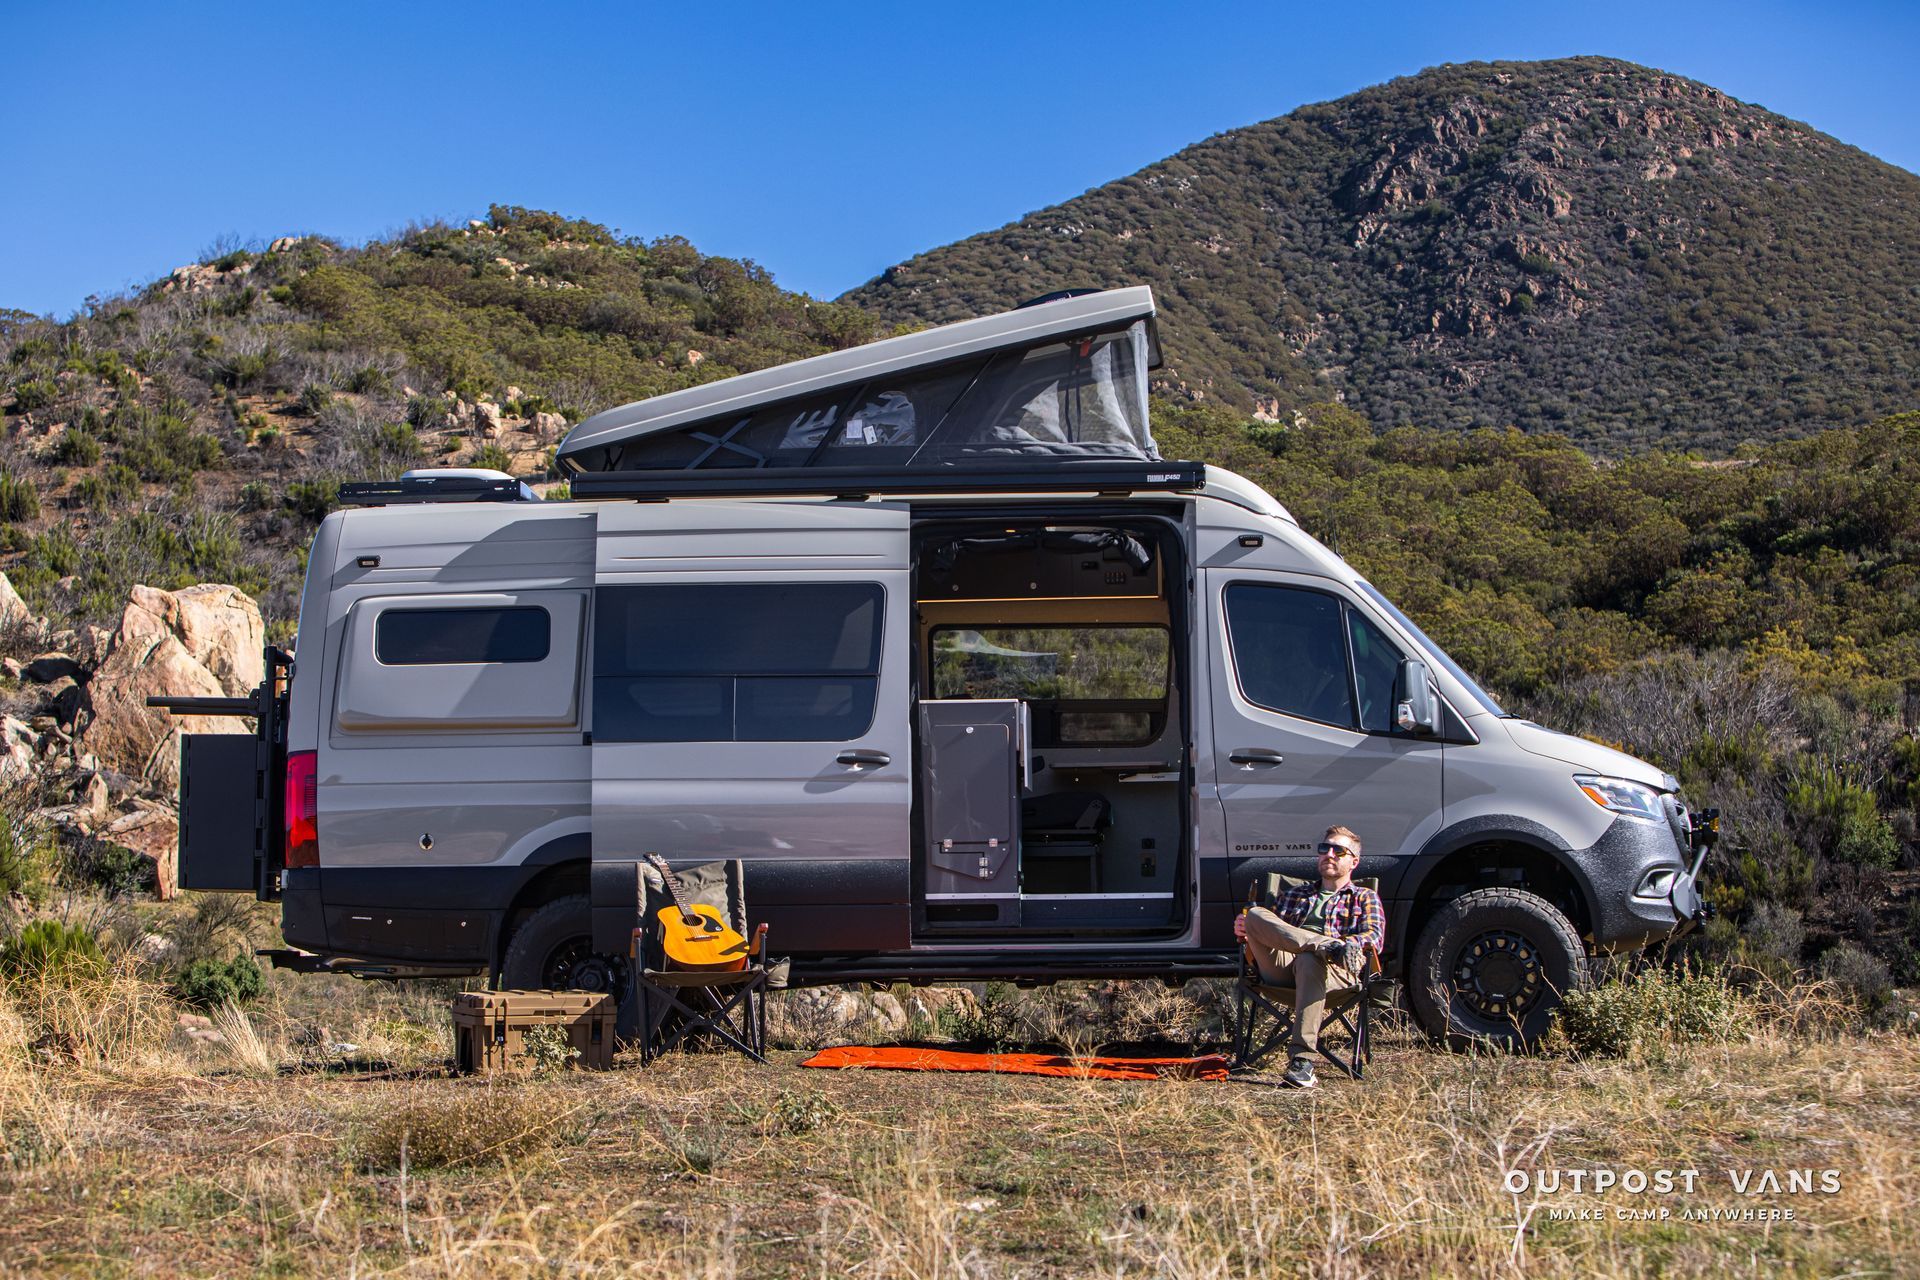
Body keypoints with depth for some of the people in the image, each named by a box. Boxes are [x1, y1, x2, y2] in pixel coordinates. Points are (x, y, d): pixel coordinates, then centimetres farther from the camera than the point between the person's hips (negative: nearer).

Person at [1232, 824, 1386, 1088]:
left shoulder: (1365, 898, 26)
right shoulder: (1297, 893, 38)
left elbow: (1374, 938, 7)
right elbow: (1276, 931, 28)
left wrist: (1349, 945, -15)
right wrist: (1247, 933, 5)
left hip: (1337, 969, -3)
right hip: (1282, 966, 3)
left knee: (1310, 961, -42)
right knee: (1255, 915, -24)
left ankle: (1302, 1060, -51)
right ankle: (1329, 947, -44)